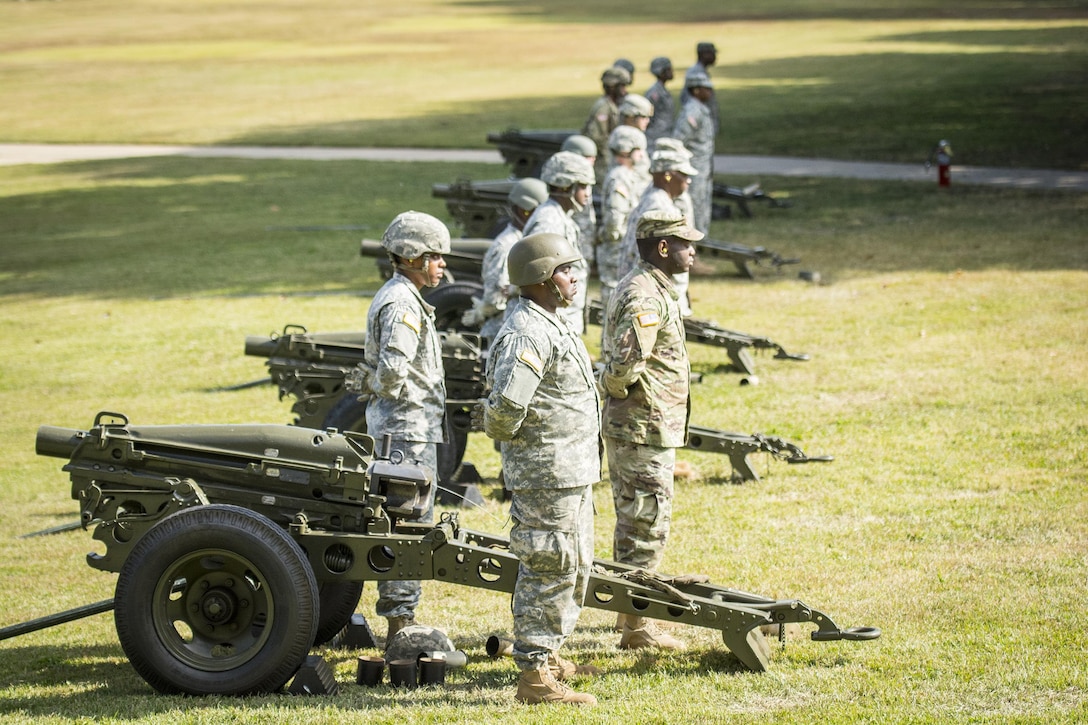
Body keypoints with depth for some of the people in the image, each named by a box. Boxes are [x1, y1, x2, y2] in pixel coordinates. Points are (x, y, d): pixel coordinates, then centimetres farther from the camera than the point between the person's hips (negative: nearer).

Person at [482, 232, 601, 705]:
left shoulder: (550, 325, 15)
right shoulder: (526, 334, -20)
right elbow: (507, 403, -30)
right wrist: (503, 432, -12)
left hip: (573, 471, 11)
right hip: (547, 473, -11)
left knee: (574, 566, 20)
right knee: (549, 570, -7)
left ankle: (549, 657, 32)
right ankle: (534, 675, -2)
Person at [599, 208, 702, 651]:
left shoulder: (640, 287, 14)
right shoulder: (646, 298, -20)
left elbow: (614, 359, 21)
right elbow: (626, 361, -29)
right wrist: (620, 389, -11)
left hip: (627, 427, 10)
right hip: (647, 427, -10)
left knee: (633, 522, 17)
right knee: (647, 526, -4)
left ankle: (629, 612, 27)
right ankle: (636, 627, 0)